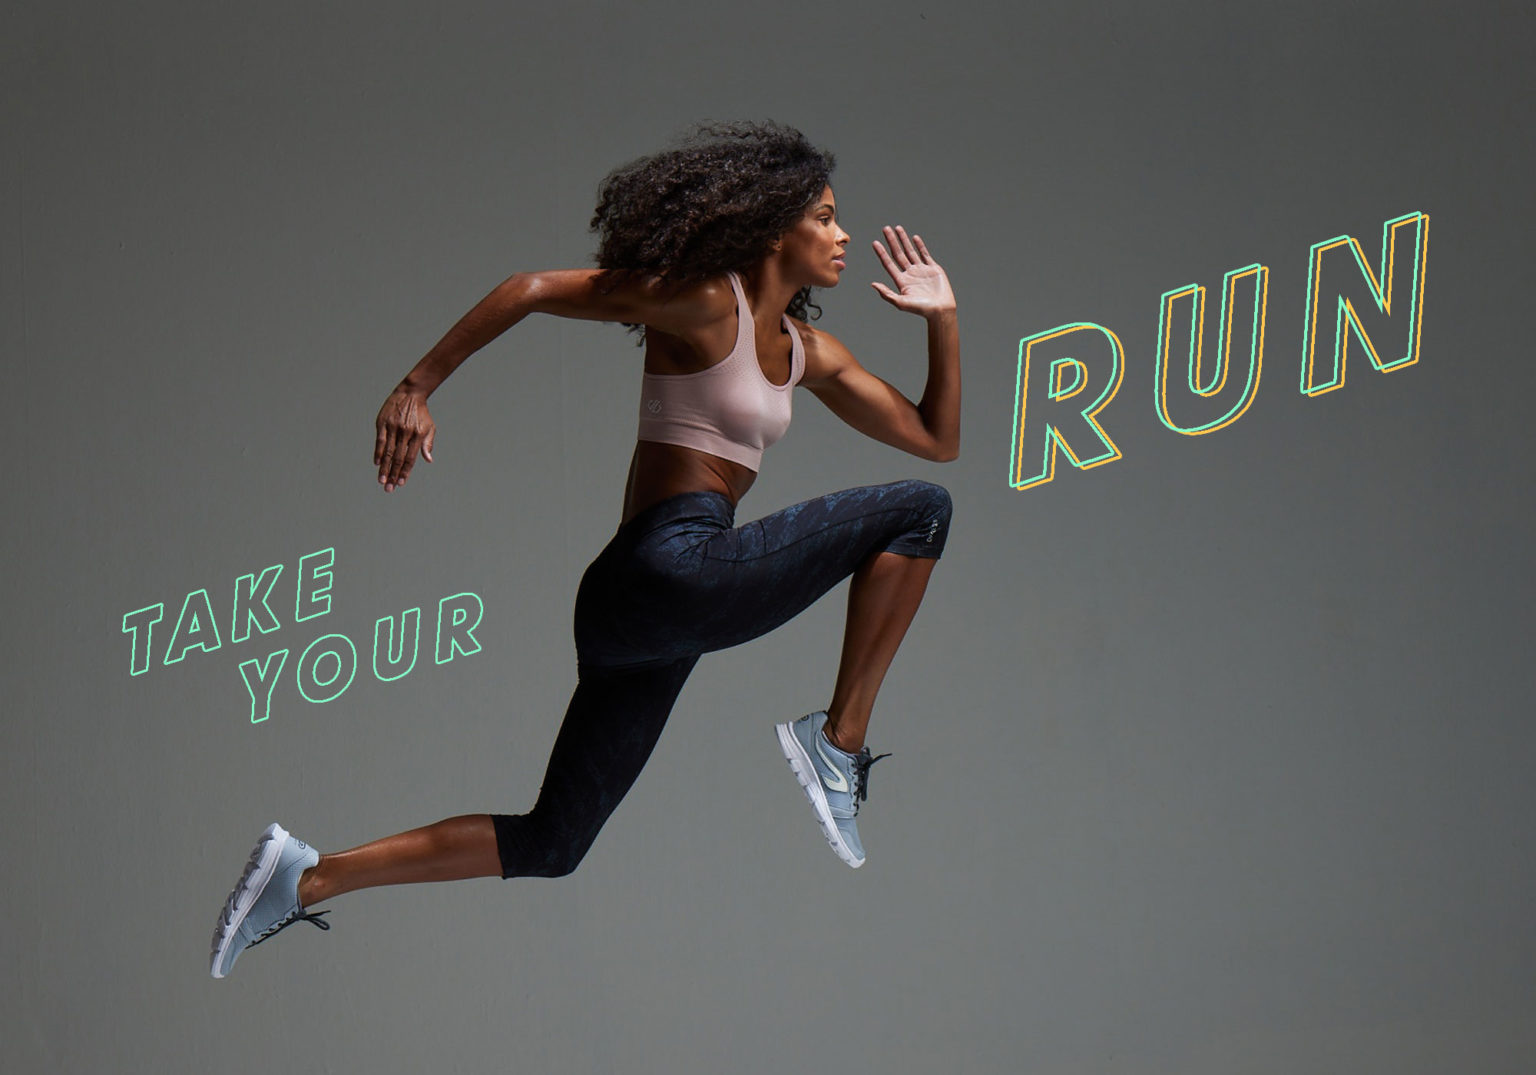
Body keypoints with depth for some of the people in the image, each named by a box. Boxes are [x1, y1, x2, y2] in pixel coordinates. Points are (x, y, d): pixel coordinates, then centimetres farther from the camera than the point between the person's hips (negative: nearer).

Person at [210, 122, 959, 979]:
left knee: (547, 845, 10)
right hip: (675, 566, -9)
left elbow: (937, 438, 23)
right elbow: (533, 290, -8)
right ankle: (839, 741, -7)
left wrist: (942, 319, 12)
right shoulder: (704, 302, -6)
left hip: (645, 607, 9)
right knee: (918, 511, -9)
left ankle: (307, 877, 8)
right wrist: (417, 390, -12)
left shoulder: (807, 352, 20)